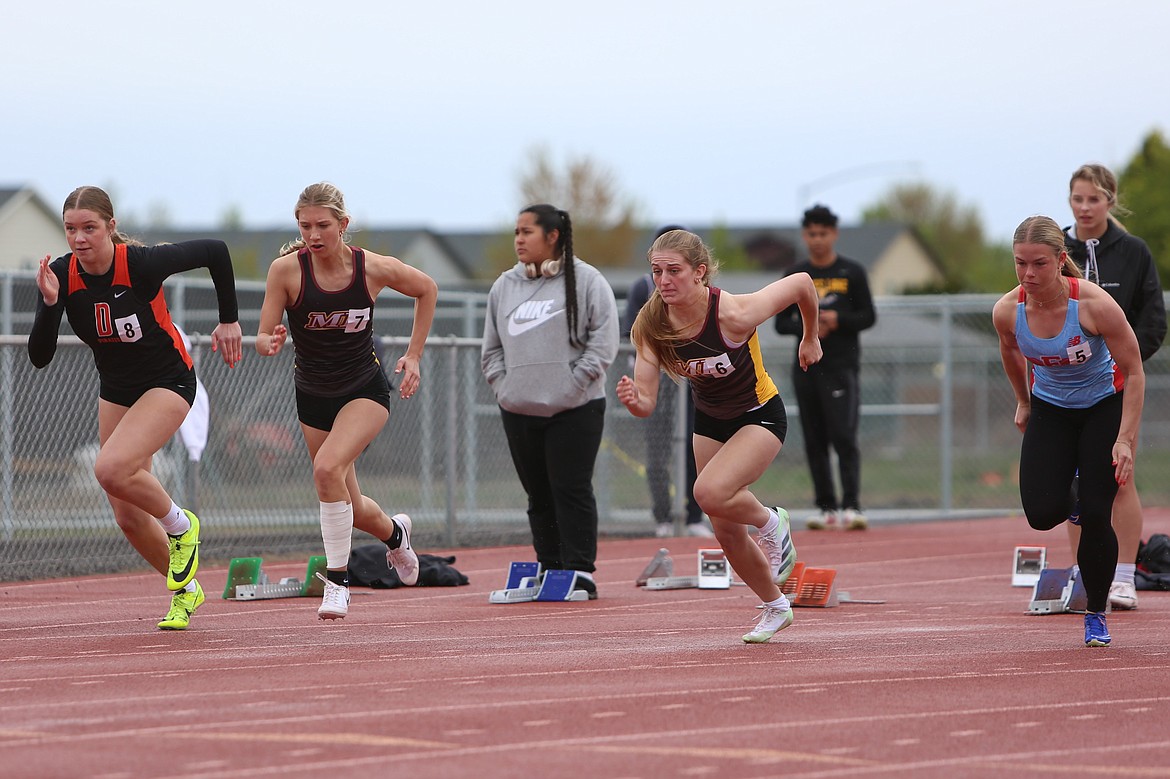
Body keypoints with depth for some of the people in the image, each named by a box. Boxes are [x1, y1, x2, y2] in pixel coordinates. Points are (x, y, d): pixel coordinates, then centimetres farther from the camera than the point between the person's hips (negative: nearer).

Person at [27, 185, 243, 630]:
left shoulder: (142, 264, -26)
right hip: (116, 390, 6)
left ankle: (180, 527, -1)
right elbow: (39, 357, -16)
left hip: (168, 382, -6)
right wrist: (50, 304, -32)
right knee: (129, 519, 7)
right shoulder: (62, 275, -14)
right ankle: (185, 589, 32)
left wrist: (228, 321, -6)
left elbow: (216, 251, -13)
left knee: (112, 469, -30)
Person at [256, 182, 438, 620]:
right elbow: (263, 338, -14)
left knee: (327, 468, -29)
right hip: (313, 396, 3)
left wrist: (414, 355, 3)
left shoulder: (374, 268, -15)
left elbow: (426, 289, 5)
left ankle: (337, 580, -16)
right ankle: (395, 533, 47)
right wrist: (270, 343, -39)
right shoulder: (286, 270, -17)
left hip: (365, 389, -3)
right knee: (350, 509, 11)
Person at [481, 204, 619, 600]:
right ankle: (549, 571, 14)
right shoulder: (504, 286, 14)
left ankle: (580, 572, -4)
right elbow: (492, 347, 19)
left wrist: (571, 385, -12)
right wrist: (503, 385, 4)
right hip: (519, 411, 5)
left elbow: (603, 343, -5)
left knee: (572, 490, -8)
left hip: (574, 410, -5)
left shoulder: (586, 281, -1)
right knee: (539, 496, 8)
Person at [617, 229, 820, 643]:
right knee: (727, 533, 11)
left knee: (710, 493, -30)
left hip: (760, 417, -5)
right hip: (709, 420, 5)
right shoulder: (650, 325, -21)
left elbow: (802, 283, -18)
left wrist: (811, 338, -1)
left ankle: (771, 521, 2)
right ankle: (775, 606, 36)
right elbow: (646, 403, -19)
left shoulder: (733, 314, -33)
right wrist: (633, 401, -43)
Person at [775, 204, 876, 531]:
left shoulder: (852, 272, 5)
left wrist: (839, 320, -15)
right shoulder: (795, 275, 12)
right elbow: (781, 323, 11)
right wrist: (805, 326, -9)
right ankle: (826, 507, 8)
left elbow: (868, 317, 4)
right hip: (806, 366, 4)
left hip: (842, 366, -4)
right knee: (814, 441, 3)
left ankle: (851, 505, -16)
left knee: (844, 437, -13)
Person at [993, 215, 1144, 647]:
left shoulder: (1095, 305, -30)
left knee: (1095, 516, -10)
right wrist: (1024, 403, 18)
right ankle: (1070, 493, 27)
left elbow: (1134, 372, -20)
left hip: (1105, 405, -3)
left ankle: (1096, 615, 10)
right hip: (1050, 408, 3)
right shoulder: (1007, 311, -20)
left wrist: (1125, 440, -24)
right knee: (1042, 514, -12)